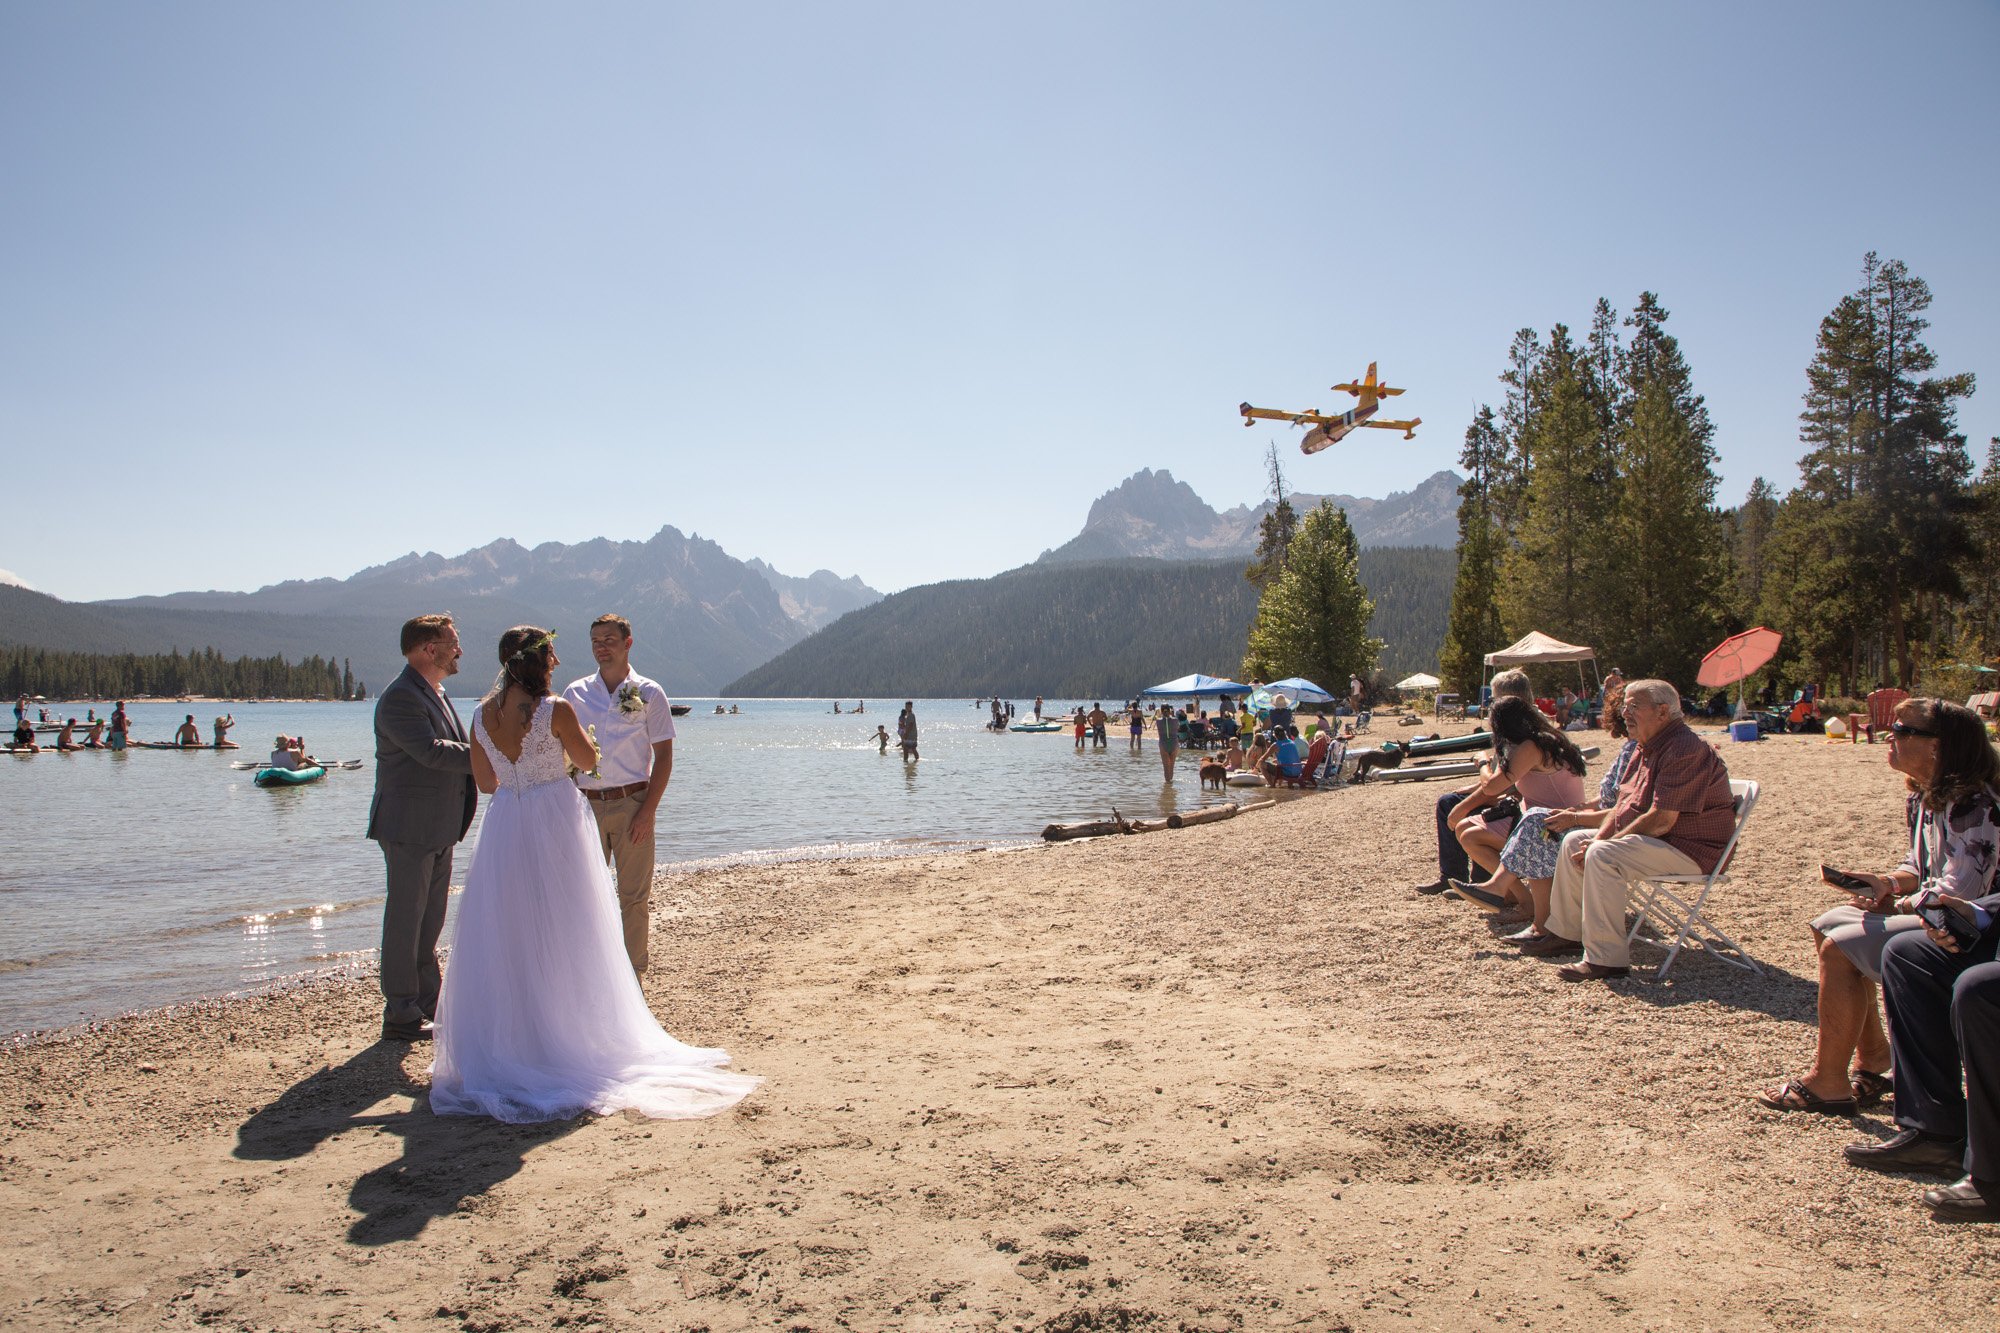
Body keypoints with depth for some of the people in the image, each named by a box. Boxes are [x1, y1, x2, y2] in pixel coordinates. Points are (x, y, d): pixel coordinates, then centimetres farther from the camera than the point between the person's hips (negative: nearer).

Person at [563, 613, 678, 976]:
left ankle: (634, 971, 15)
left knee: (635, 894, 3)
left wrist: (647, 810, -9)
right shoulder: (575, 694, 7)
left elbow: (664, 756, -1)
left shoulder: (649, 694, 1)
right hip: (586, 804, 2)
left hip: (632, 803, -2)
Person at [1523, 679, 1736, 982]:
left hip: (1690, 849, -11)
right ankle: (1566, 933, 17)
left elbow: (1661, 821, -28)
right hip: (1655, 839, 11)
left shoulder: (1685, 750, -22)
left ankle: (1606, 959, -28)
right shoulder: (1650, 746, 12)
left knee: (1603, 856, -30)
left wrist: (1602, 844, -19)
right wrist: (1598, 838, -4)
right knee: (1574, 841, 11)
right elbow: (1623, 803, 14)